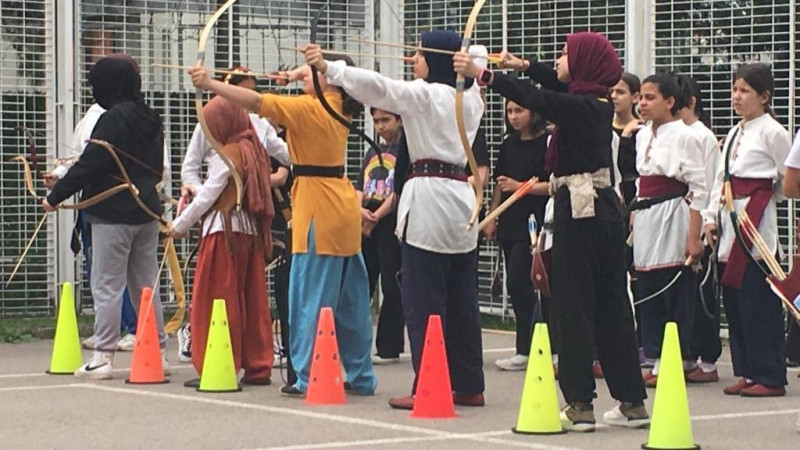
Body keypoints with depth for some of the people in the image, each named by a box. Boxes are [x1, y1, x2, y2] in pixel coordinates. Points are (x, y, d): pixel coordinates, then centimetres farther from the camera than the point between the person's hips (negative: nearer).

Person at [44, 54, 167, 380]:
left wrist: (55, 196, -9)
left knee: (107, 286, -3)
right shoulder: (151, 120, 10)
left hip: (113, 214, -8)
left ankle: (103, 357, -3)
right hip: (147, 212, 8)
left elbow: (89, 165, -17)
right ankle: (157, 352, 13)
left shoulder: (114, 119, -16)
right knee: (146, 285, 12)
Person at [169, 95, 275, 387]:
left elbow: (208, 196, -9)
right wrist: (196, 191, 16)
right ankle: (258, 367, 11)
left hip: (225, 231, -8)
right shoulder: (254, 150, 12)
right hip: (251, 230, 8)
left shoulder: (225, 154, -11)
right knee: (252, 300, 9)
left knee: (215, 300, -4)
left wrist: (179, 226, 2)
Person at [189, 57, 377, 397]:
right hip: (342, 207, 9)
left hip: (319, 211, -9)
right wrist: (302, 76, 13)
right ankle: (361, 378, 20)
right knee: (349, 301, 13)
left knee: (311, 296, -4)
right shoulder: (338, 110, 10)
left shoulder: (310, 109, -13)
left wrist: (209, 84, -19)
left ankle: (309, 379, -2)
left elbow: (256, 101, -20)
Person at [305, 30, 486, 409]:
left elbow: (377, 86, -19)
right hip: (461, 196, 8)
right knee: (462, 299, 11)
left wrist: (327, 68, -23)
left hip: (428, 198, -8)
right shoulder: (470, 98, 12)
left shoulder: (423, 94, -8)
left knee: (423, 300, -6)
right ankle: (468, 385, 14)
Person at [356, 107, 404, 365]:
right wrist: (361, 210, -7)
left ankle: (389, 348, 1)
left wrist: (375, 217, -13)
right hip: (366, 227, 7)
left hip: (391, 225, -7)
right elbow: (359, 189, 14)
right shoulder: (372, 153, 20)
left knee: (392, 289, -3)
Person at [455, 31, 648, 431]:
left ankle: (580, 404, -4)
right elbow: (562, 85, 29)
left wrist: (481, 74, -26)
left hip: (577, 211, -8)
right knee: (611, 304, 12)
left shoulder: (577, 108, -15)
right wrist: (525, 66, 37)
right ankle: (632, 401, 15)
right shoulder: (600, 104, 10)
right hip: (606, 208, 8)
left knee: (573, 306, -4)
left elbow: (533, 98, -26)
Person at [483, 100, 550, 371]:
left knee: (519, 283, -12)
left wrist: (519, 186, -16)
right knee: (516, 286, 7)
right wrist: (491, 217, 14)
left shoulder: (546, 143, -7)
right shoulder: (509, 144, 14)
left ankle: (524, 351, -6)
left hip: (533, 223, -8)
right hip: (509, 222, 8)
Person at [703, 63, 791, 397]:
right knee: (733, 296, 8)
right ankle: (746, 371, 14)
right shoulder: (734, 134, 17)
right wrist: (711, 216, 8)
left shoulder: (772, 132, -6)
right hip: (731, 220, 8)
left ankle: (769, 377, -4)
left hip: (758, 219, -8)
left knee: (757, 299, -8)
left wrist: (763, 197, 3)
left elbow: (788, 181, -5)